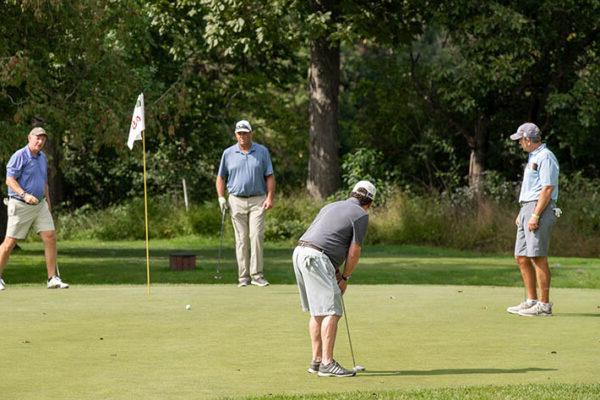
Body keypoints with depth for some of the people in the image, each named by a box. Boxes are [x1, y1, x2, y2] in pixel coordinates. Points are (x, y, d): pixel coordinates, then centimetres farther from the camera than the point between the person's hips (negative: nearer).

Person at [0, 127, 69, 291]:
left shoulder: (42, 157, 13)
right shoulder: (19, 156, -11)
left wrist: (48, 202, 22)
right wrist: (24, 195, -29)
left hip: (40, 204, 7)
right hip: (20, 205, -7)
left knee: (50, 237, -4)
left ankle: (53, 278, -1)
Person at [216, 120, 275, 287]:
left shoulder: (262, 152, 5)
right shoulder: (228, 153, 7)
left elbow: (269, 176, 5)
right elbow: (221, 177, 13)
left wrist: (270, 197, -6)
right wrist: (221, 197, 1)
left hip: (257, 200, -1)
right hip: (236, 201, 1)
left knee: (257, 236, -11)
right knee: (241, 239, 1)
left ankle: (257, 274, -9)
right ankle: (243, 277, 4)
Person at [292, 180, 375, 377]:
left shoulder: (331, 207, 25)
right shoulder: (361, 215, 2)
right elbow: (354, 251, 0)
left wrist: (335, 271, 21)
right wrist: (345, 277, 12)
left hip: (300, 252, 9)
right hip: (316, 258, -9)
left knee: (317, 311, 17)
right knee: (331, 311, -9)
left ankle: (316, 360, 18)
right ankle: (327, 363, -13)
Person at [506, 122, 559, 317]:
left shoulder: (545, 158, -11)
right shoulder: (533, 157, 21)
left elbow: (547, 189, -18)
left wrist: (535, 215, -22)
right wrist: (522, 213, 21)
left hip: (540, 209, -10)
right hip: (527, 209, 10)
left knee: (538, 257, -11)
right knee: (521, 257, 10)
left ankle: (544, 305, -9)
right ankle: (531, 301, 16)